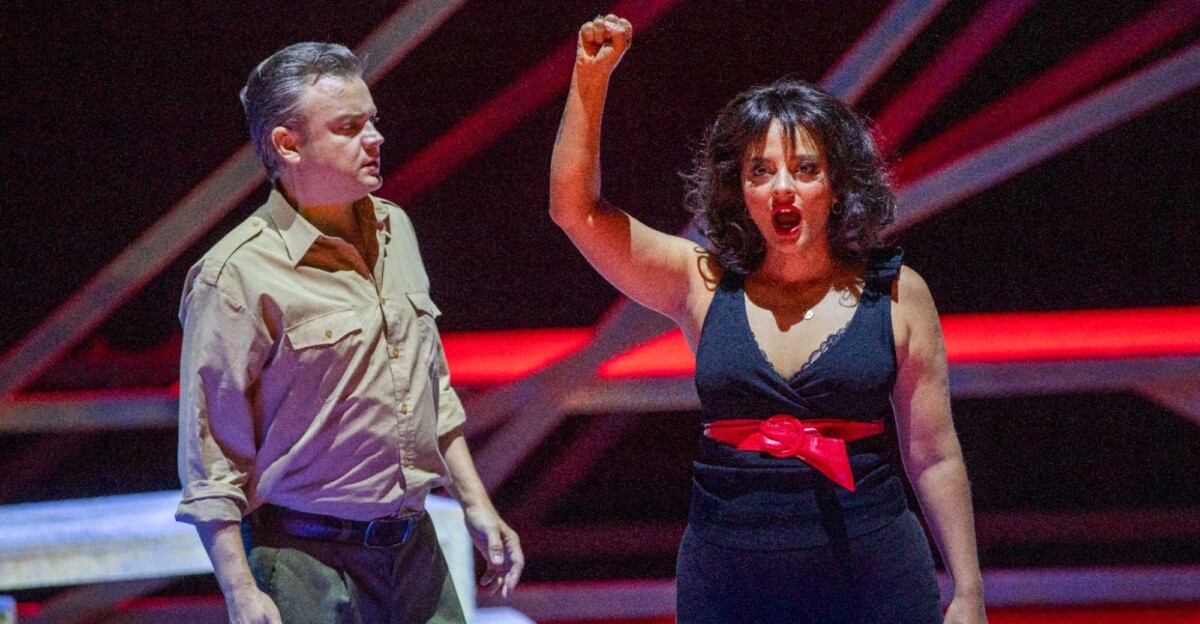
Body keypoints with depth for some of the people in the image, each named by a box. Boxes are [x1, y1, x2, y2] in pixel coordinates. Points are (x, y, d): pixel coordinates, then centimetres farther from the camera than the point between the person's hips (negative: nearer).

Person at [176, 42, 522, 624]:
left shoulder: (394, 231, 10)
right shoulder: (237, 276, -14)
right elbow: (211, 461, -14)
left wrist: (476, 507, 19)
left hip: (415, 549, 7)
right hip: (307, 559, -6)